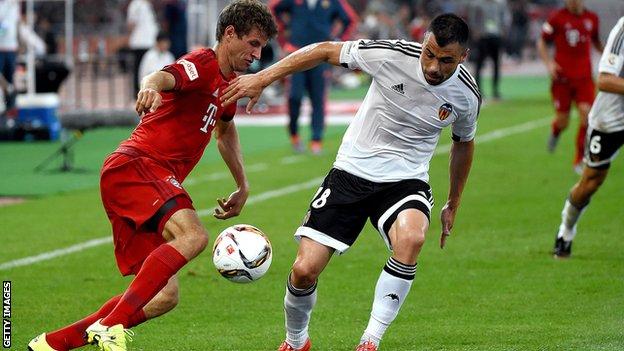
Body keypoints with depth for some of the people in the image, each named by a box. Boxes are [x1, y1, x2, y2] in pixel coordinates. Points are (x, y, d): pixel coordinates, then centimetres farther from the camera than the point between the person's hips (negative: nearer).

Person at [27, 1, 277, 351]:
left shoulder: (228, 82, 22)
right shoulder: (202, 64, -8)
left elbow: (225, 130, 44)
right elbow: (166, 76, -32)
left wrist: (243, 186, 42)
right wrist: (150, 87, -56)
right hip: (135, 166, -10)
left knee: (163, 298, 1)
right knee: (193, 236, -34)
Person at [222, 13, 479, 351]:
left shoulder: (466, 95, -8)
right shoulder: (393, 55, -17)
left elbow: (463, 142, 14)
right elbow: (326, 51, -6)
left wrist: (453, 206, 21)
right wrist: (263, 78, -11)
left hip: (406, 180, 0)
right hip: (352, 171, 0)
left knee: (411, 238, -36)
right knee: (304, 270, -9)